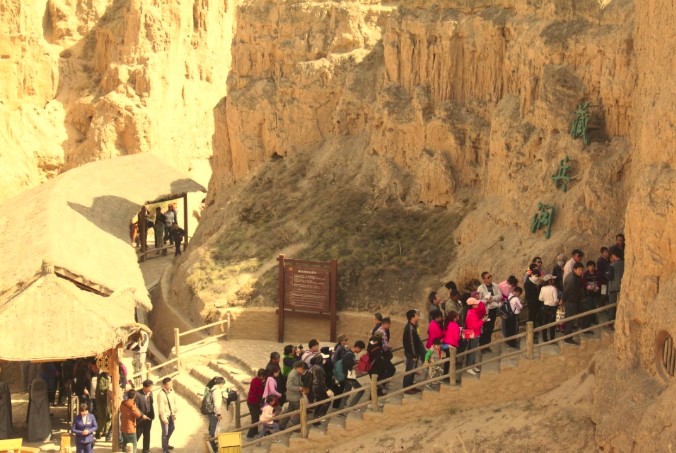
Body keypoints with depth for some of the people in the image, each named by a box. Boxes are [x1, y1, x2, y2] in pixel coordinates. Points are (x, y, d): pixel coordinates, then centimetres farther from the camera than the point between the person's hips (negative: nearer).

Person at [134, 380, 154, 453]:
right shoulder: (138, 395, -21)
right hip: (140, 419, -6)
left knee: (147, 434, 15)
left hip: (148, 417, 6)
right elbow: (135, 407, -19)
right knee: (137, 434, 4)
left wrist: (152, 415, 6)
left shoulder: (150, 393, 1)